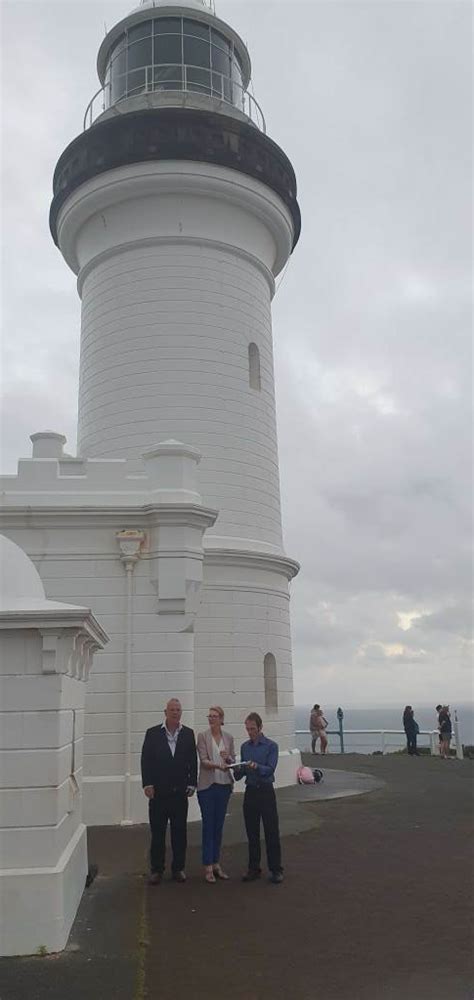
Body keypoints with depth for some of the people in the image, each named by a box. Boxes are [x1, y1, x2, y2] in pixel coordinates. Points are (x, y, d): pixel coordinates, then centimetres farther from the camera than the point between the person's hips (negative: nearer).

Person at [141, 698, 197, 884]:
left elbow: (193, 761, 4)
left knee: (179, 832, 8)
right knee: (157, 832, 6)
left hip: (180, 791, 1)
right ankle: (156, 869, 17)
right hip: (158, 791, -1)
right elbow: (146, 760, -2)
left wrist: (192, 784, -1)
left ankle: (178, 868, 21)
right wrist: (147, 784, -9)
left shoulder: (188, 734, 4)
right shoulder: (152, 733, -1)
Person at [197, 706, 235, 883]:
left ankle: (216, 863, 19)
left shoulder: (228, 737, 7)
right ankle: (208, 867, 5)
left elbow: (233, 760, 10)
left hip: (224, 785, 4)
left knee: (219, 826, 10)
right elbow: (203, 760, -12)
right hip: (207, 785, -3)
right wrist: (218, 765, -29)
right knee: (208, 825, -1)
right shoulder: (202, 736, -4)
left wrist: (228, 757, -13)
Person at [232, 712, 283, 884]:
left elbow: (270, 769, -15)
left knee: (271, 832, -1)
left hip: (266, 792, -4)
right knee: (252, 833, 10)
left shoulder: (271, 746, -6)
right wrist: (238, 770, -12)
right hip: (250, 791, 4)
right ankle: (253, 868, 20)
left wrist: (256, 766, -31)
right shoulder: (244, 746, 8)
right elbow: (240, 774, 11)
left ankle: (276, 870, 9)